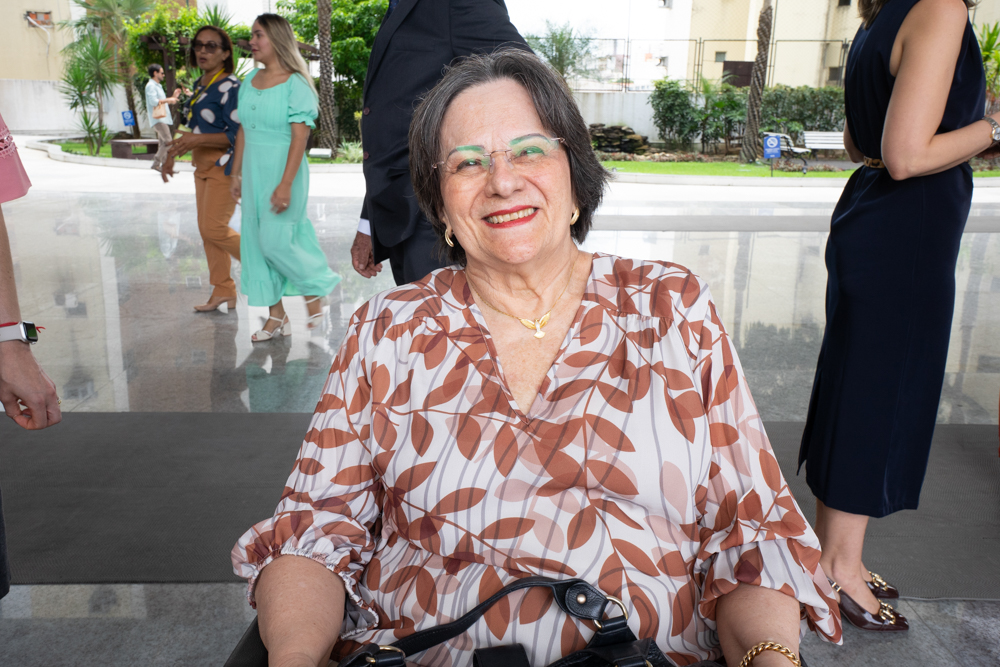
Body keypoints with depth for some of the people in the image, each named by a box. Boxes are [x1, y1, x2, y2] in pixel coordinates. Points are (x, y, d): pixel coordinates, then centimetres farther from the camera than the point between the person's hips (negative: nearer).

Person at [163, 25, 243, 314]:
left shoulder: (230, 87, -14)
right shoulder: (200, 86, 14)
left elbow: (238, 136, -21)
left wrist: (197, 140, -25)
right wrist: (173, 155, 21)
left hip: (225, 166, -9)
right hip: (203, 166, 9)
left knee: (214, 228, -11)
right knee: (207, 229, 9)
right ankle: (223, 294, 17)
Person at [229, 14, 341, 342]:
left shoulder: (296, 84, -11)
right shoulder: (250, 81, 10)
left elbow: (300, 137, -17)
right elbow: (244, 130, 15)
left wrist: (286, 184, -22)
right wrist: (237, 173, 13)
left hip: (283, 171, -7)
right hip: (254, 172, 7)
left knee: (275, 240, -10)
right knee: (256, 240, 7)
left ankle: (315, 290, 16)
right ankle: (276, 316, 15)